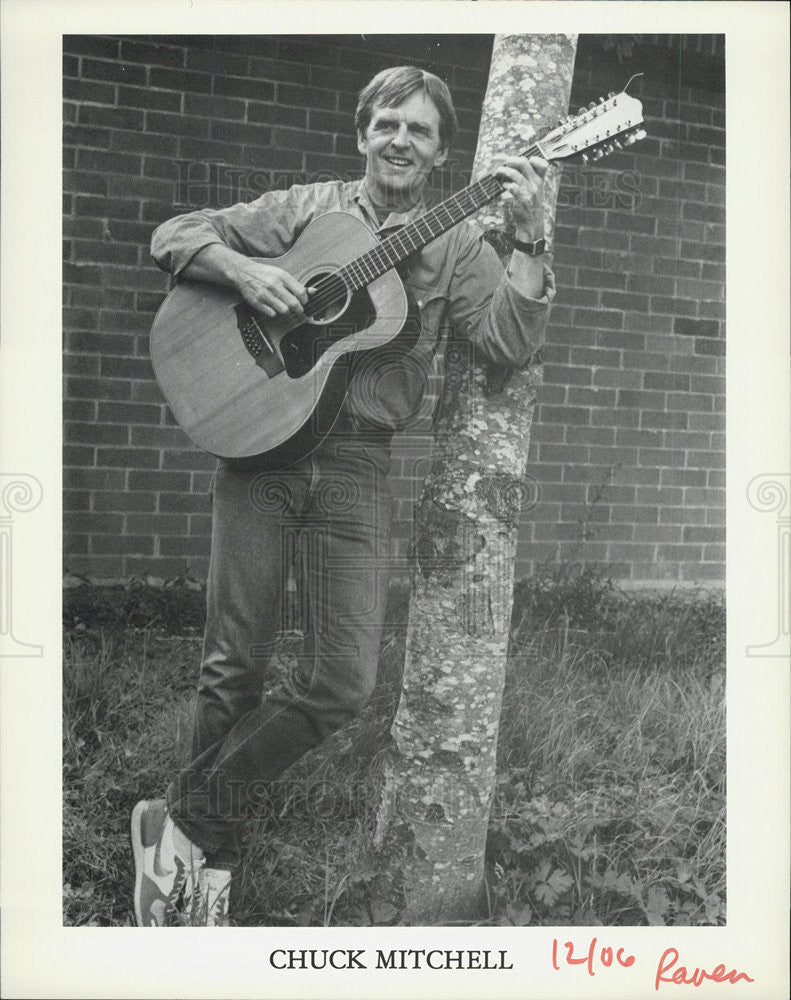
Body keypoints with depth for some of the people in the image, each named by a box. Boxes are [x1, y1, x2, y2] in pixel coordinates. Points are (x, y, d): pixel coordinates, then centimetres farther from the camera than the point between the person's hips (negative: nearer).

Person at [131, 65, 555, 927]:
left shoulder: (456, 247, 9)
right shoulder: (305, 209, 9)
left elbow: (508, 343, -6)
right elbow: (174, 236, 8)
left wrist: (529, 241, -16)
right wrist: (243, 271, -11)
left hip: (355, 465, 1)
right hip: (259, 446, -1)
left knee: (343, 682, -5)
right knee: (235, 666, 3)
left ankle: (182, 819, 14)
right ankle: (208, 853, 25)